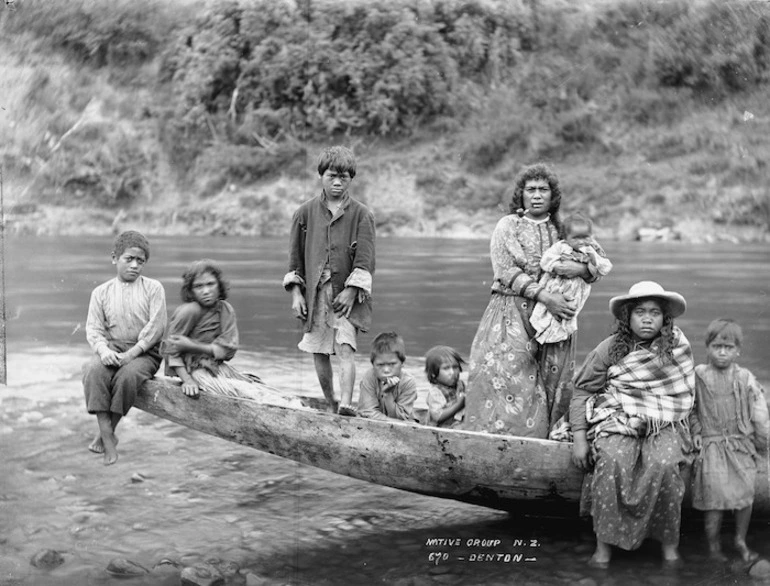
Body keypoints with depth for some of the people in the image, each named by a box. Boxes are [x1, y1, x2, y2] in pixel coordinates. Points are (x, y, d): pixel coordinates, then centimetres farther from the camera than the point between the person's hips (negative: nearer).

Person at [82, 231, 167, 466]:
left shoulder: (153, 288, 3)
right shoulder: (101, 292, 10)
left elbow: (156, 327, -6)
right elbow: (93, 329, 5)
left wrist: (131, 354, -16)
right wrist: (103, 350, -18)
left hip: (143, 352, -2)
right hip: (112, 349, 2)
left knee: (127, 375, -35)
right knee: (93, 371, -31)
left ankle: (106, 434, -16)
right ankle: (108, 439, -29)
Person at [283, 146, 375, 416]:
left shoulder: (361, 214, 1)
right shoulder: (305, 212, 7)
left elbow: (364, 259, -4)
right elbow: (295, 256, 10)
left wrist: (351, 291, -14)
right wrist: (296, 293, 3)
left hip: (346, 293, -3)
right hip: (315, 292, 3)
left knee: (345, 348, -17)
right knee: (319, 352, 8)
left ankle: (346, 404, -26)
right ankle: (330, 404, 23)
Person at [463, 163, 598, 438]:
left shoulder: (561, 229, 13)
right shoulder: (508, 225, 5)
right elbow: (506, 271, -6)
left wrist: (580, 268, -12)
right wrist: (544, 296, -16)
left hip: (553, 317, 3)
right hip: (512, 314, -3)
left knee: (551, 383, -1)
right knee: (507, 377, -11)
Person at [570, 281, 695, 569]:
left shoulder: (677, 347, 3)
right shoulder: (610, 348, 1)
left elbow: (683, 395, 11)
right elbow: (582, 391, 5)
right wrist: (579, 437, -3)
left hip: (664, 425, 0)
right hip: (617, 421, 0)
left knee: (664, 465, -31)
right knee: (611, 461, -32)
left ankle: (669, 544, -13)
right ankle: (604, 544, -22)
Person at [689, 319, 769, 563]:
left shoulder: (745, 379, 0)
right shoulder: (698, 377, -1)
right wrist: (695, 431, 0)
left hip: (741, 445, 2)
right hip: (711, 446, -1)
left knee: (745, 494, 2)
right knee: (714, 497, -5)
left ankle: (741, 540, 22)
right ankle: (713, 546, 9)